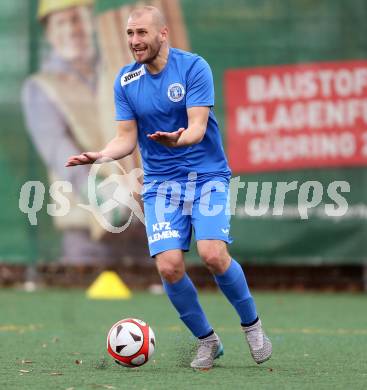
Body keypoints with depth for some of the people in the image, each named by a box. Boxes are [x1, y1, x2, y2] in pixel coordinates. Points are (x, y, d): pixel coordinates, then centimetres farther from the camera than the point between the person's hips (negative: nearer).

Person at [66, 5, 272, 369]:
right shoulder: (125, 80, 1)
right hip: (160, 182, 3)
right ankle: (207, 341, 10)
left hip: (207, 174, -3)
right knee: (169, 265, -13)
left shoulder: (194, 67, -11)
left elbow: (198, 128, -18)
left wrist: (178, 139, -41)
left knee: (213, 254, -22)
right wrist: (101, 155, -17)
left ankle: (252, 325, 5)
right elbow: (127, 137, 3)